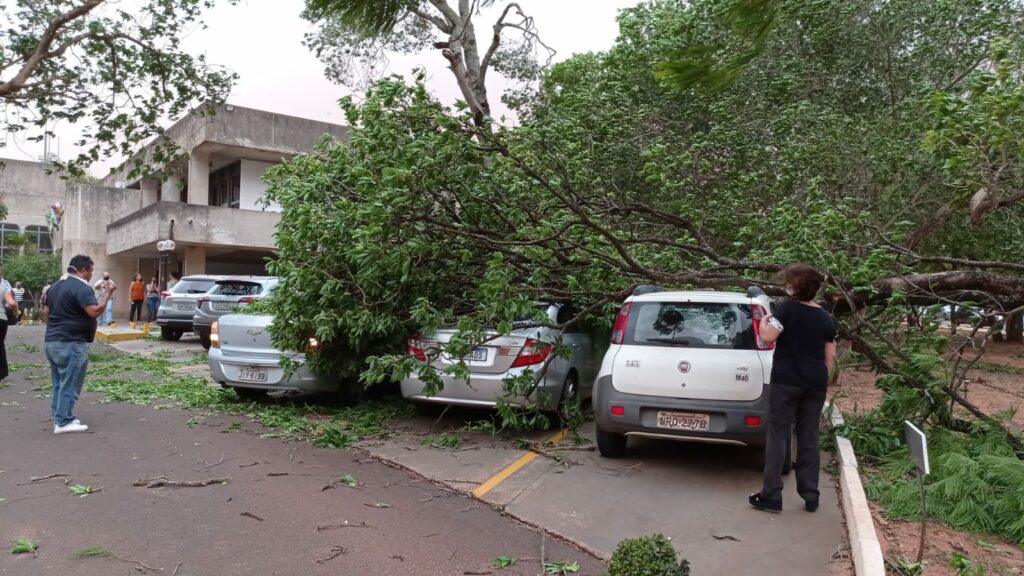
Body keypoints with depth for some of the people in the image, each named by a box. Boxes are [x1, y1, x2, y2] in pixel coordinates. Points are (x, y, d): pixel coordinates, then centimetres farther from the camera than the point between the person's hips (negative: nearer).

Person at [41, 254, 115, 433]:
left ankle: (59, 417, 20)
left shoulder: (56, 286, 16)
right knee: (69, 384, -4)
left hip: (52, 341, 10)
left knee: (58, 383, 15)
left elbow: (45, 312, 22)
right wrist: (108, 293, -15)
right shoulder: (81, 288, -14)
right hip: (71, 344, -10)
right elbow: (95, 311, -24)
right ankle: (64, 422, -2)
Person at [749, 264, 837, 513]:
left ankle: (771, 496, 0)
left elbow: (768, 336, -20)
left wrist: (763, 322, 0)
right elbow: (830, 356, 10)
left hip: (786, 381, -5)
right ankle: (810, 496, 16)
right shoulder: (826, 318, 9)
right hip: (815, 384, 5)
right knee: (809, 439, 11)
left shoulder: (787, 309, -8)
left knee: (778, 436, 0)